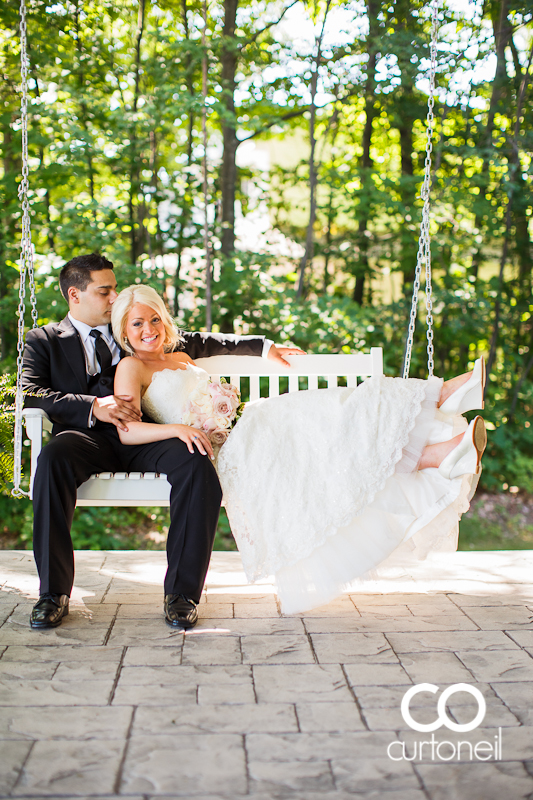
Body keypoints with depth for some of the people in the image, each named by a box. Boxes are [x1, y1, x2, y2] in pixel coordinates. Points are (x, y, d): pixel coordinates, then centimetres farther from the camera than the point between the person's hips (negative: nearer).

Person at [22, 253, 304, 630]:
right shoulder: (45, 340, 18)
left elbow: (197, 342, 33)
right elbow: (31, 392, 0)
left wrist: (263, 346, 29)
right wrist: (94, 407, -16)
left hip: (142, 437, 2)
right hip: (87, 437, -2)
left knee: (198, 466, -29)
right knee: (52, 460, -37)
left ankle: (181, 591, -23)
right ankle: (54, 592, -28)